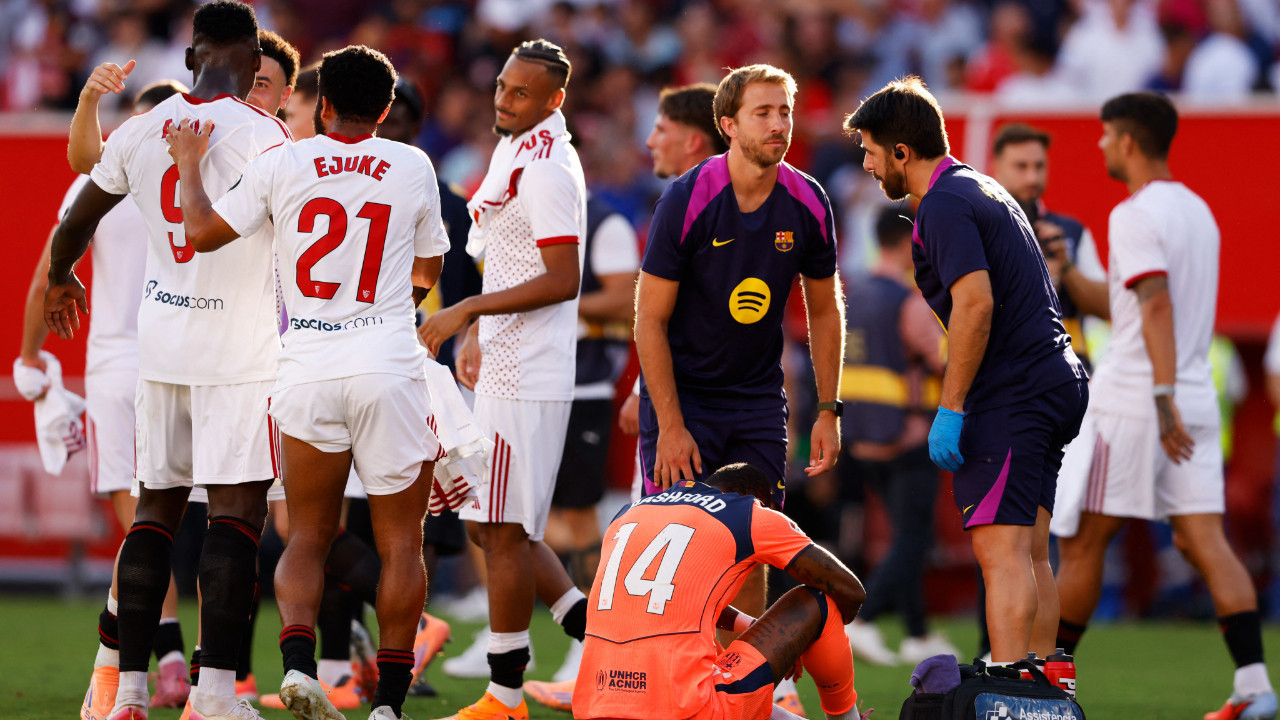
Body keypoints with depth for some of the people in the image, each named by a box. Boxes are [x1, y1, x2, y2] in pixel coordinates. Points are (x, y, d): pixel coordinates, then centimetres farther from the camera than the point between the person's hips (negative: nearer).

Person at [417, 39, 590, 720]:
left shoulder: (545, 170, -17)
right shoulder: (515, 153, 15)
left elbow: (562, 282, -21)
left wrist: (466, 310, -19)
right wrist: (474, 332, 19)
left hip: (524, 378, -10)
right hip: (507, 370, 10)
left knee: (505, 531, -3)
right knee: (492, 526, 14)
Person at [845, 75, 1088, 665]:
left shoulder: (945, 206, -11)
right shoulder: (980, 188, 21)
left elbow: (975, 303, -22)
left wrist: (950, 410, -19)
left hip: (1012, 394, -10)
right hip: (1056, 379, 10)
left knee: (1001, 550, -14)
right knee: (1031, 554, 12)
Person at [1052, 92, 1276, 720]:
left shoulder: (1135, 215, -10)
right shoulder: (1196, 209, 17)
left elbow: (1157, 306, -21)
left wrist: (1163, 399, -27)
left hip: (1131, 404, -8)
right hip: (1196, 398, 8)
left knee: (1083, 543, 3)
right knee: (1204, 541, -1)